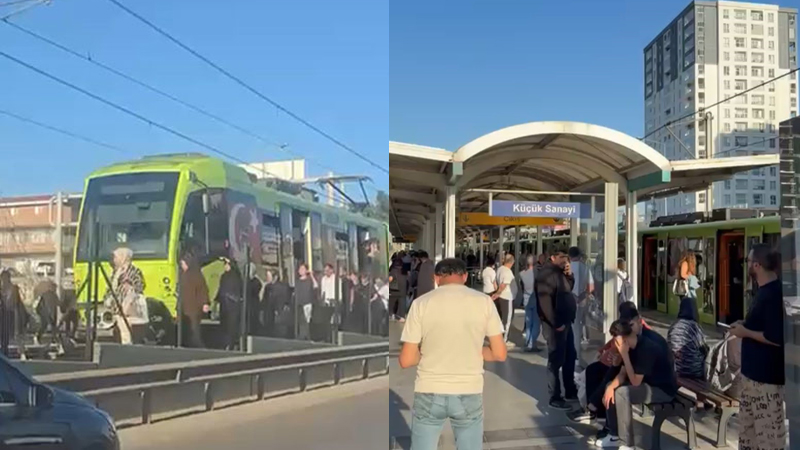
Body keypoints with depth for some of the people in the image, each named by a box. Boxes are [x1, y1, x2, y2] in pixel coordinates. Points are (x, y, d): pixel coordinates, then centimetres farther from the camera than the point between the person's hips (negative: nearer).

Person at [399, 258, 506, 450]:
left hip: (430, 394, -1)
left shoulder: (421, 303, -7)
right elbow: (499, 354, -3)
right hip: (469, 394, 1)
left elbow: (406, 360, -7)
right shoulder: (484, 301, -5)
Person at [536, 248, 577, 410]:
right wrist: (556, 324, -22)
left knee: (570, 357, 16)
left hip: (566, 322, 9)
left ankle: (570, 391, 29)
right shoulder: (546, 274, -15)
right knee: (556, 360, -2)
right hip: (555, 325, -9)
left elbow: (567, 292, 22)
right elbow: (545, 302, -23)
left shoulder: (559, 273, 14)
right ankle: (555, 398, 6)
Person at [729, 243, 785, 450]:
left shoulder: (774, 293, -21)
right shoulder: (766, 290, 10)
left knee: (768, 429, -1)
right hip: (753, 370, 10)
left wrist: (745, 332, -16)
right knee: (748, 425, 20)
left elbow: (776, 337, -27)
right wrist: (745, 325, 8)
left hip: (767, 374, -10)